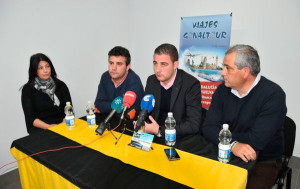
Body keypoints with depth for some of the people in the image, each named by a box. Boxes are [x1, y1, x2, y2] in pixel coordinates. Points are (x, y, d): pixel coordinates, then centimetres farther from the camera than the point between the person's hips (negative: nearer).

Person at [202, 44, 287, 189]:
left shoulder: (273, 95, -15)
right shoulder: (222, 90, 0)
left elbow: (257, 140, -23)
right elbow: (209, 128, -7)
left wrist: (222, 134, -11)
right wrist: (233, 144, -25)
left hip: (263, 162, -3)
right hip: (226, 155, 4)